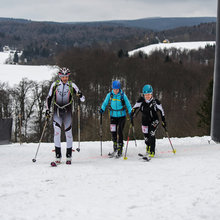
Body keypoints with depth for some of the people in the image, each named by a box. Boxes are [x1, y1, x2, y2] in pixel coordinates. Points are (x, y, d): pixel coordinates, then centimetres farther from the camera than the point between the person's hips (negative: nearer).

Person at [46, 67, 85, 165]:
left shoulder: (72, 85, 2)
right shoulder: (55, 85, 5)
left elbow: (83, 99, -1)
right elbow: (49, 98, 14)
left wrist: (80, 96, -24)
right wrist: (47, 109, 4)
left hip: (67, 112, 0)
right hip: (57, 112, 0)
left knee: (68, 133, 2)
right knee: (57, 132, -13)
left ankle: (69, 157, 14)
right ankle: (58, 157, -10)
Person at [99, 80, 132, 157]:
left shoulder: (123, 95, -7)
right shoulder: (109, 95, -2)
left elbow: (128, 105, -1)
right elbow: (105, 103, 7)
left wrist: (131, 113, -10)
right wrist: (102, 109, -8)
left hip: (122, 116, -3)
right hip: (113, 116, 3)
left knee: (119, 132, -9)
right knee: (113, 132, 4)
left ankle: (120, 150, -3)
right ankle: (115, 150, 19)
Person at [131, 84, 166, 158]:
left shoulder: (155, 101, -17)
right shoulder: (141, 101, -15)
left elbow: (161, 110, -4)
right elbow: (134, 108, -5)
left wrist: (163, 121, -2)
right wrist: (131, 115, -20)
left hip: (154, 120, -2)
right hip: (145, 120, 2)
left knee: (151, 134, -21)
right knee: (146, 136, 4)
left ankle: (152, 152, -17)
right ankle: (148, 148, 35)